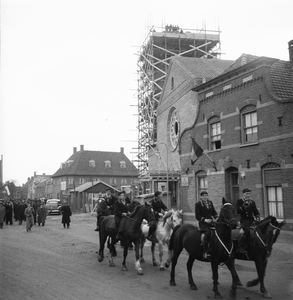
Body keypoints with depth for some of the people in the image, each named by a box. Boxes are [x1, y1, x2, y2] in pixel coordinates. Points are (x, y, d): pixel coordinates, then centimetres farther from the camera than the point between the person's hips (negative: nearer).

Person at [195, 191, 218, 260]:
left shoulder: (210, 203, 18)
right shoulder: (198, 204, 1)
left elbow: (214, 212, 20)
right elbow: (197, 216, -4)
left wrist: (216, 217, 0)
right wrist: (205, 220, -18)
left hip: (211, 222, 6)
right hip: (203, 223, -6)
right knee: (208, 232, -31)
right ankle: (205, 253, -30)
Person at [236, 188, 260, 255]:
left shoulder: (252, 202, 19)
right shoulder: (239, 201, 4)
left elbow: (256, 211, 20)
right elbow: (238, 211, -8)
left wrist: (257, 217, 0)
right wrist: (244, 205, -18)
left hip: (251, 220, 6)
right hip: (244, 220, -6)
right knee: (247, 231, -29)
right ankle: (240, 248, -26)